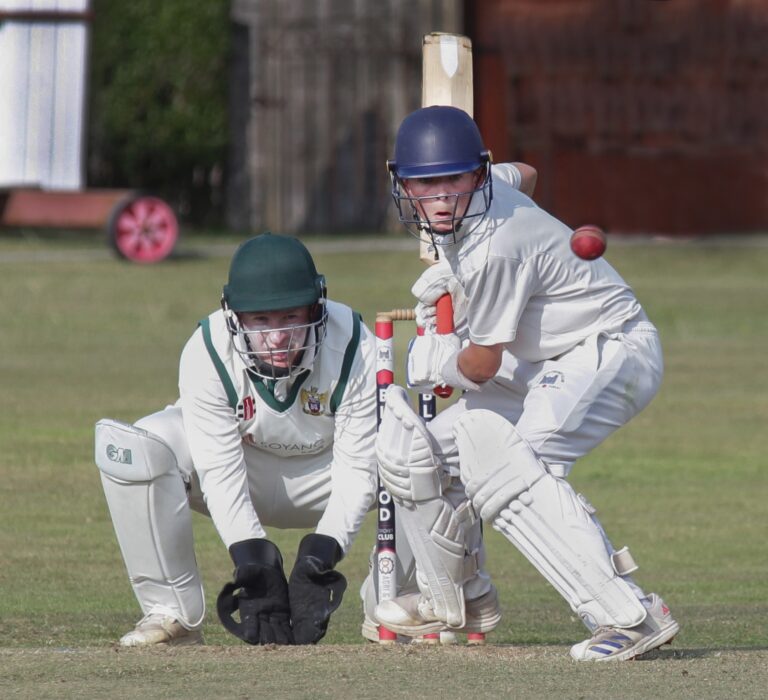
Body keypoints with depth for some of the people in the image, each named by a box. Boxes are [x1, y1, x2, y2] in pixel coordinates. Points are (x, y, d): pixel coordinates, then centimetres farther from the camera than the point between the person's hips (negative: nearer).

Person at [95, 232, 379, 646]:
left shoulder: (354, 349, -28)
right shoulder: (205, 353, -28)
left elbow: (356, 470, -26)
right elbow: (219, 473, -29)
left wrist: (320, 556, -40)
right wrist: (254, 564, -41)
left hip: (320, 479, 1)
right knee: (129, 447, -30)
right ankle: (172, 610, -19)